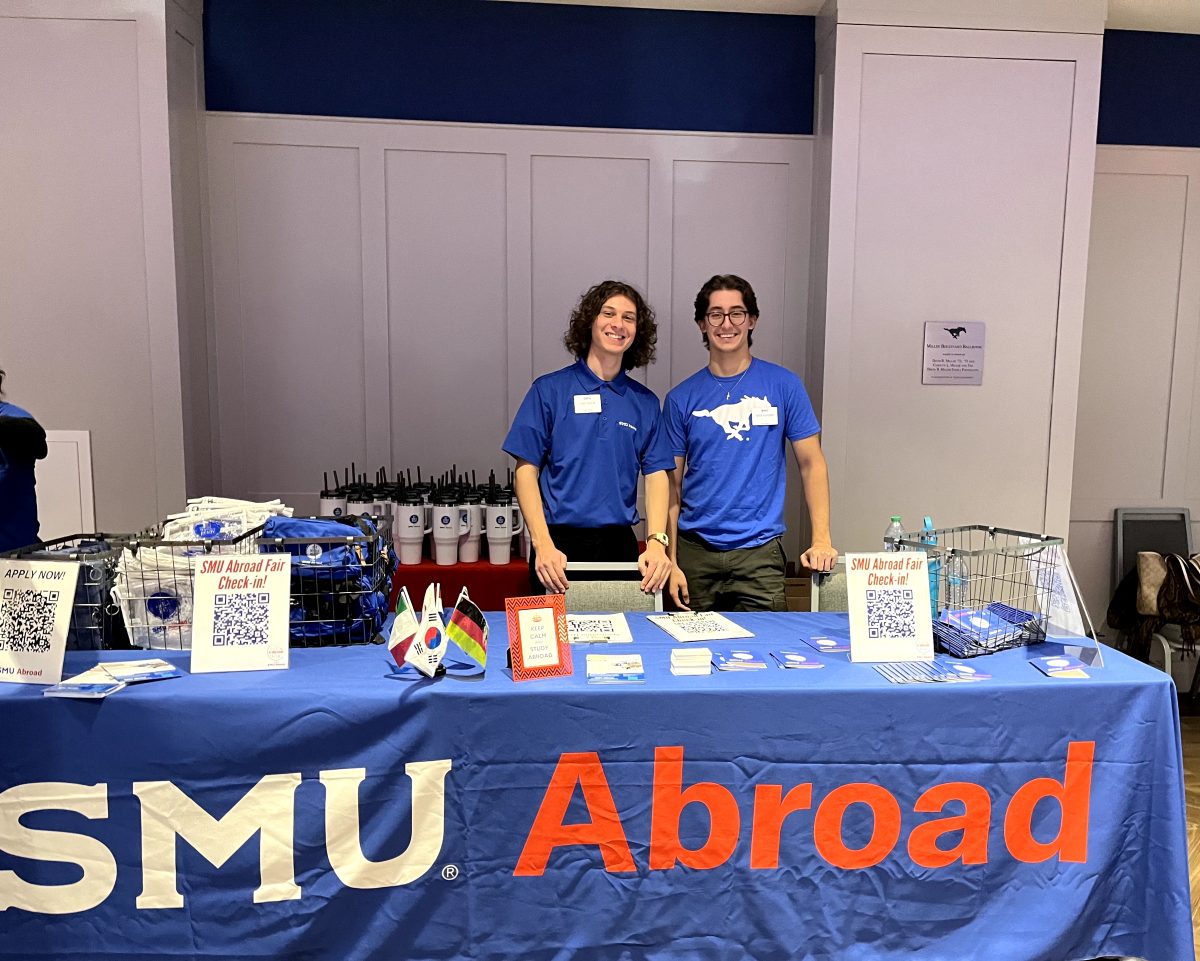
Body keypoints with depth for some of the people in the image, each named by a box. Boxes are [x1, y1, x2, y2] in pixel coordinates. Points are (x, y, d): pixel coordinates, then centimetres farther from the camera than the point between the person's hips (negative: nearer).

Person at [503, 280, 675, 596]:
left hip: (620, 545, 3)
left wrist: (656, 542, -13)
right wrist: (543, 544, -15)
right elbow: (526, 471, -4)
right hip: (560, 545, -2)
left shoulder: (645, 402, 8)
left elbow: (657, 474, 2)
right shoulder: (549, 389, -1)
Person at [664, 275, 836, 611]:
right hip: (695, 550, 1)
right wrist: (670, 561, -2)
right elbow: (672, 484, 4)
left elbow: (811, 463, 3)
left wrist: (821, 540, -7)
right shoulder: (682, 398, 3)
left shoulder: (783, 385, 1)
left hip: (759, 550, -1)